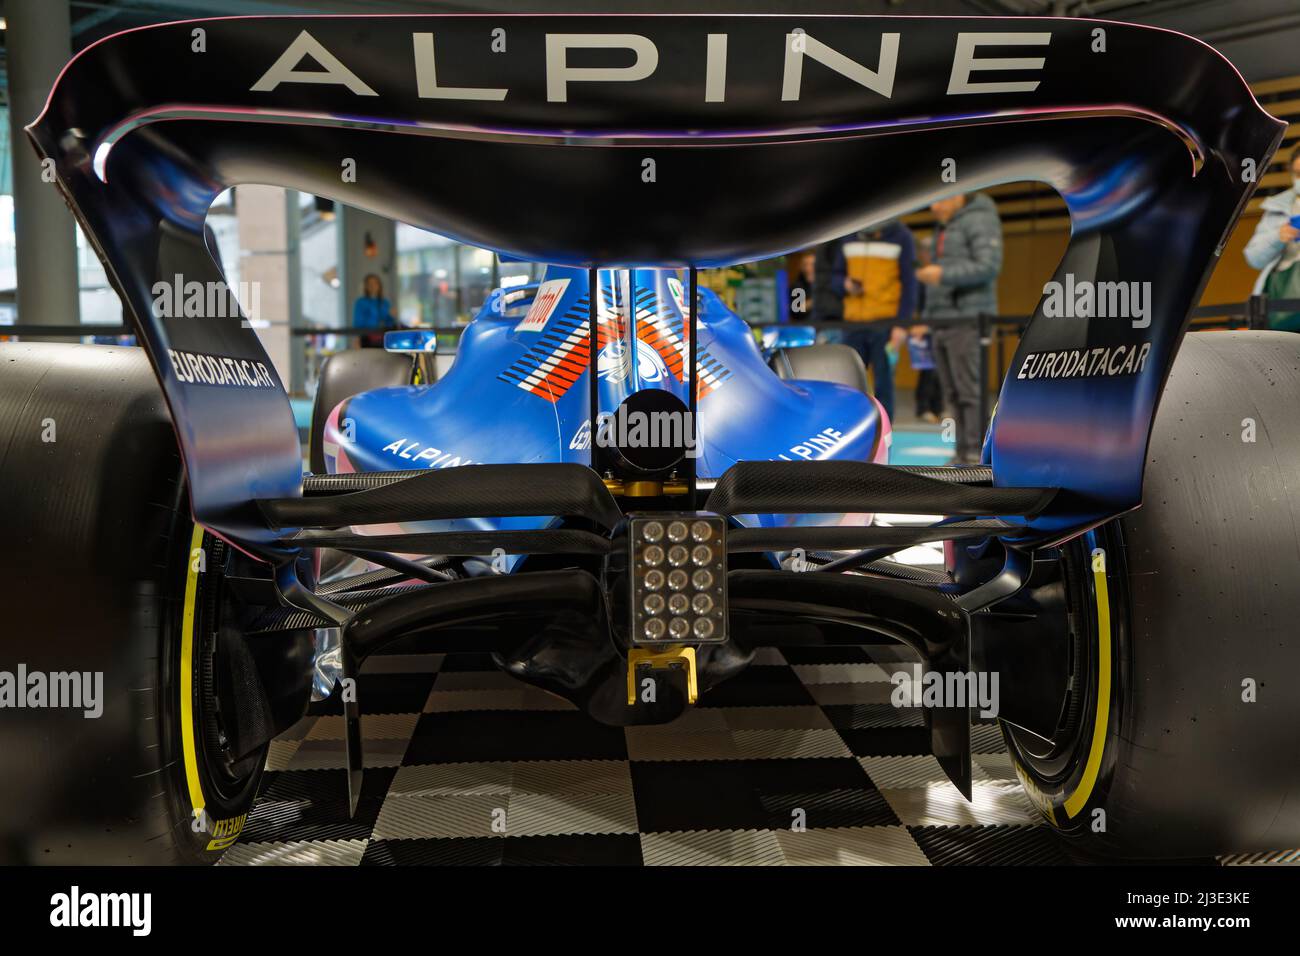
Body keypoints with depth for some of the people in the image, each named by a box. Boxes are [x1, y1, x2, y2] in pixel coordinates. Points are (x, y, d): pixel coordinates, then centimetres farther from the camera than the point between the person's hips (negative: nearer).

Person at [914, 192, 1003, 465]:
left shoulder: (979, 220, -5)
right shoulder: (942, 228, 22)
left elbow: (989, 265, -17)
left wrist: (944, 274, -22)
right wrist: (926, 319, 21)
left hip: (968, 321, -8)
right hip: (942, 322, 8)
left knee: (970, 390, -12)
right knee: (952, 393, 5)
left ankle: (977, 455, -10)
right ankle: (963, 452, 8)